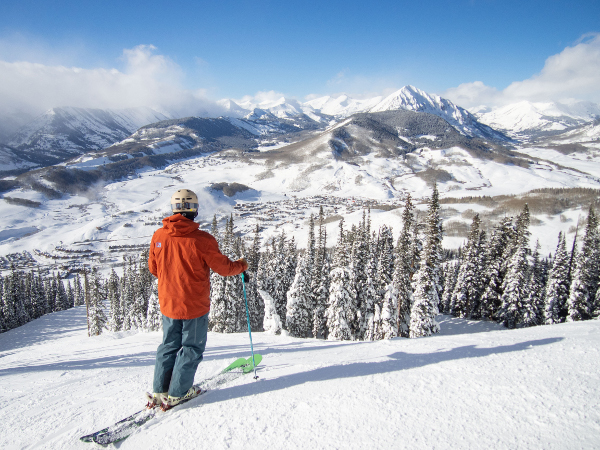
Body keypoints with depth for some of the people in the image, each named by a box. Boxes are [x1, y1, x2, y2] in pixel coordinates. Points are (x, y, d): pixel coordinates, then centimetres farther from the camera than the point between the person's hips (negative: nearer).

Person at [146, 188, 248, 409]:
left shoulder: (158, 236, -6)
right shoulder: (201, 239, -20)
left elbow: (153, 268, 8)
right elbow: (223, 267, -10)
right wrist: (241, 265, 10)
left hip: (167, 304, 5)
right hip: (194, 305, -5)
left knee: (169, 345, 19)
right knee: (191, 347, 11)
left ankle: (160, 391, 24)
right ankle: (178, 393, 18)